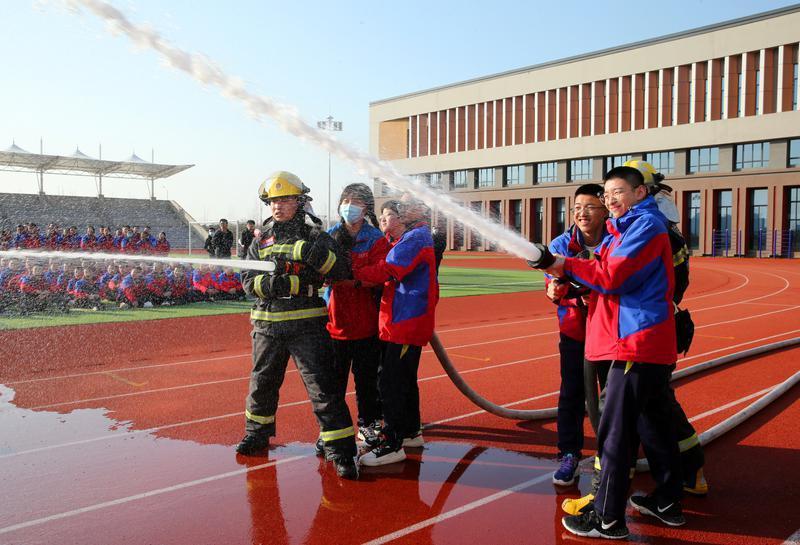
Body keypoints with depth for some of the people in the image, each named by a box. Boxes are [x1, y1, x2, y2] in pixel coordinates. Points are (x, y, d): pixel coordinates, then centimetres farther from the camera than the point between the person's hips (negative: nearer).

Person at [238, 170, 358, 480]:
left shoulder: (314, 235, -1)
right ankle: (257, 434, 43)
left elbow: (341, 272, -11)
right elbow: (247, 279, 5)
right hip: (267, 325, 5)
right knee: (262, 384, 20)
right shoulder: (261, 239, 11)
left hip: (307, 325, -4)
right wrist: (268, 284, -16)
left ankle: (340, 451, 1)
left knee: (323, 388, -7)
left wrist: (315, 252, -27)